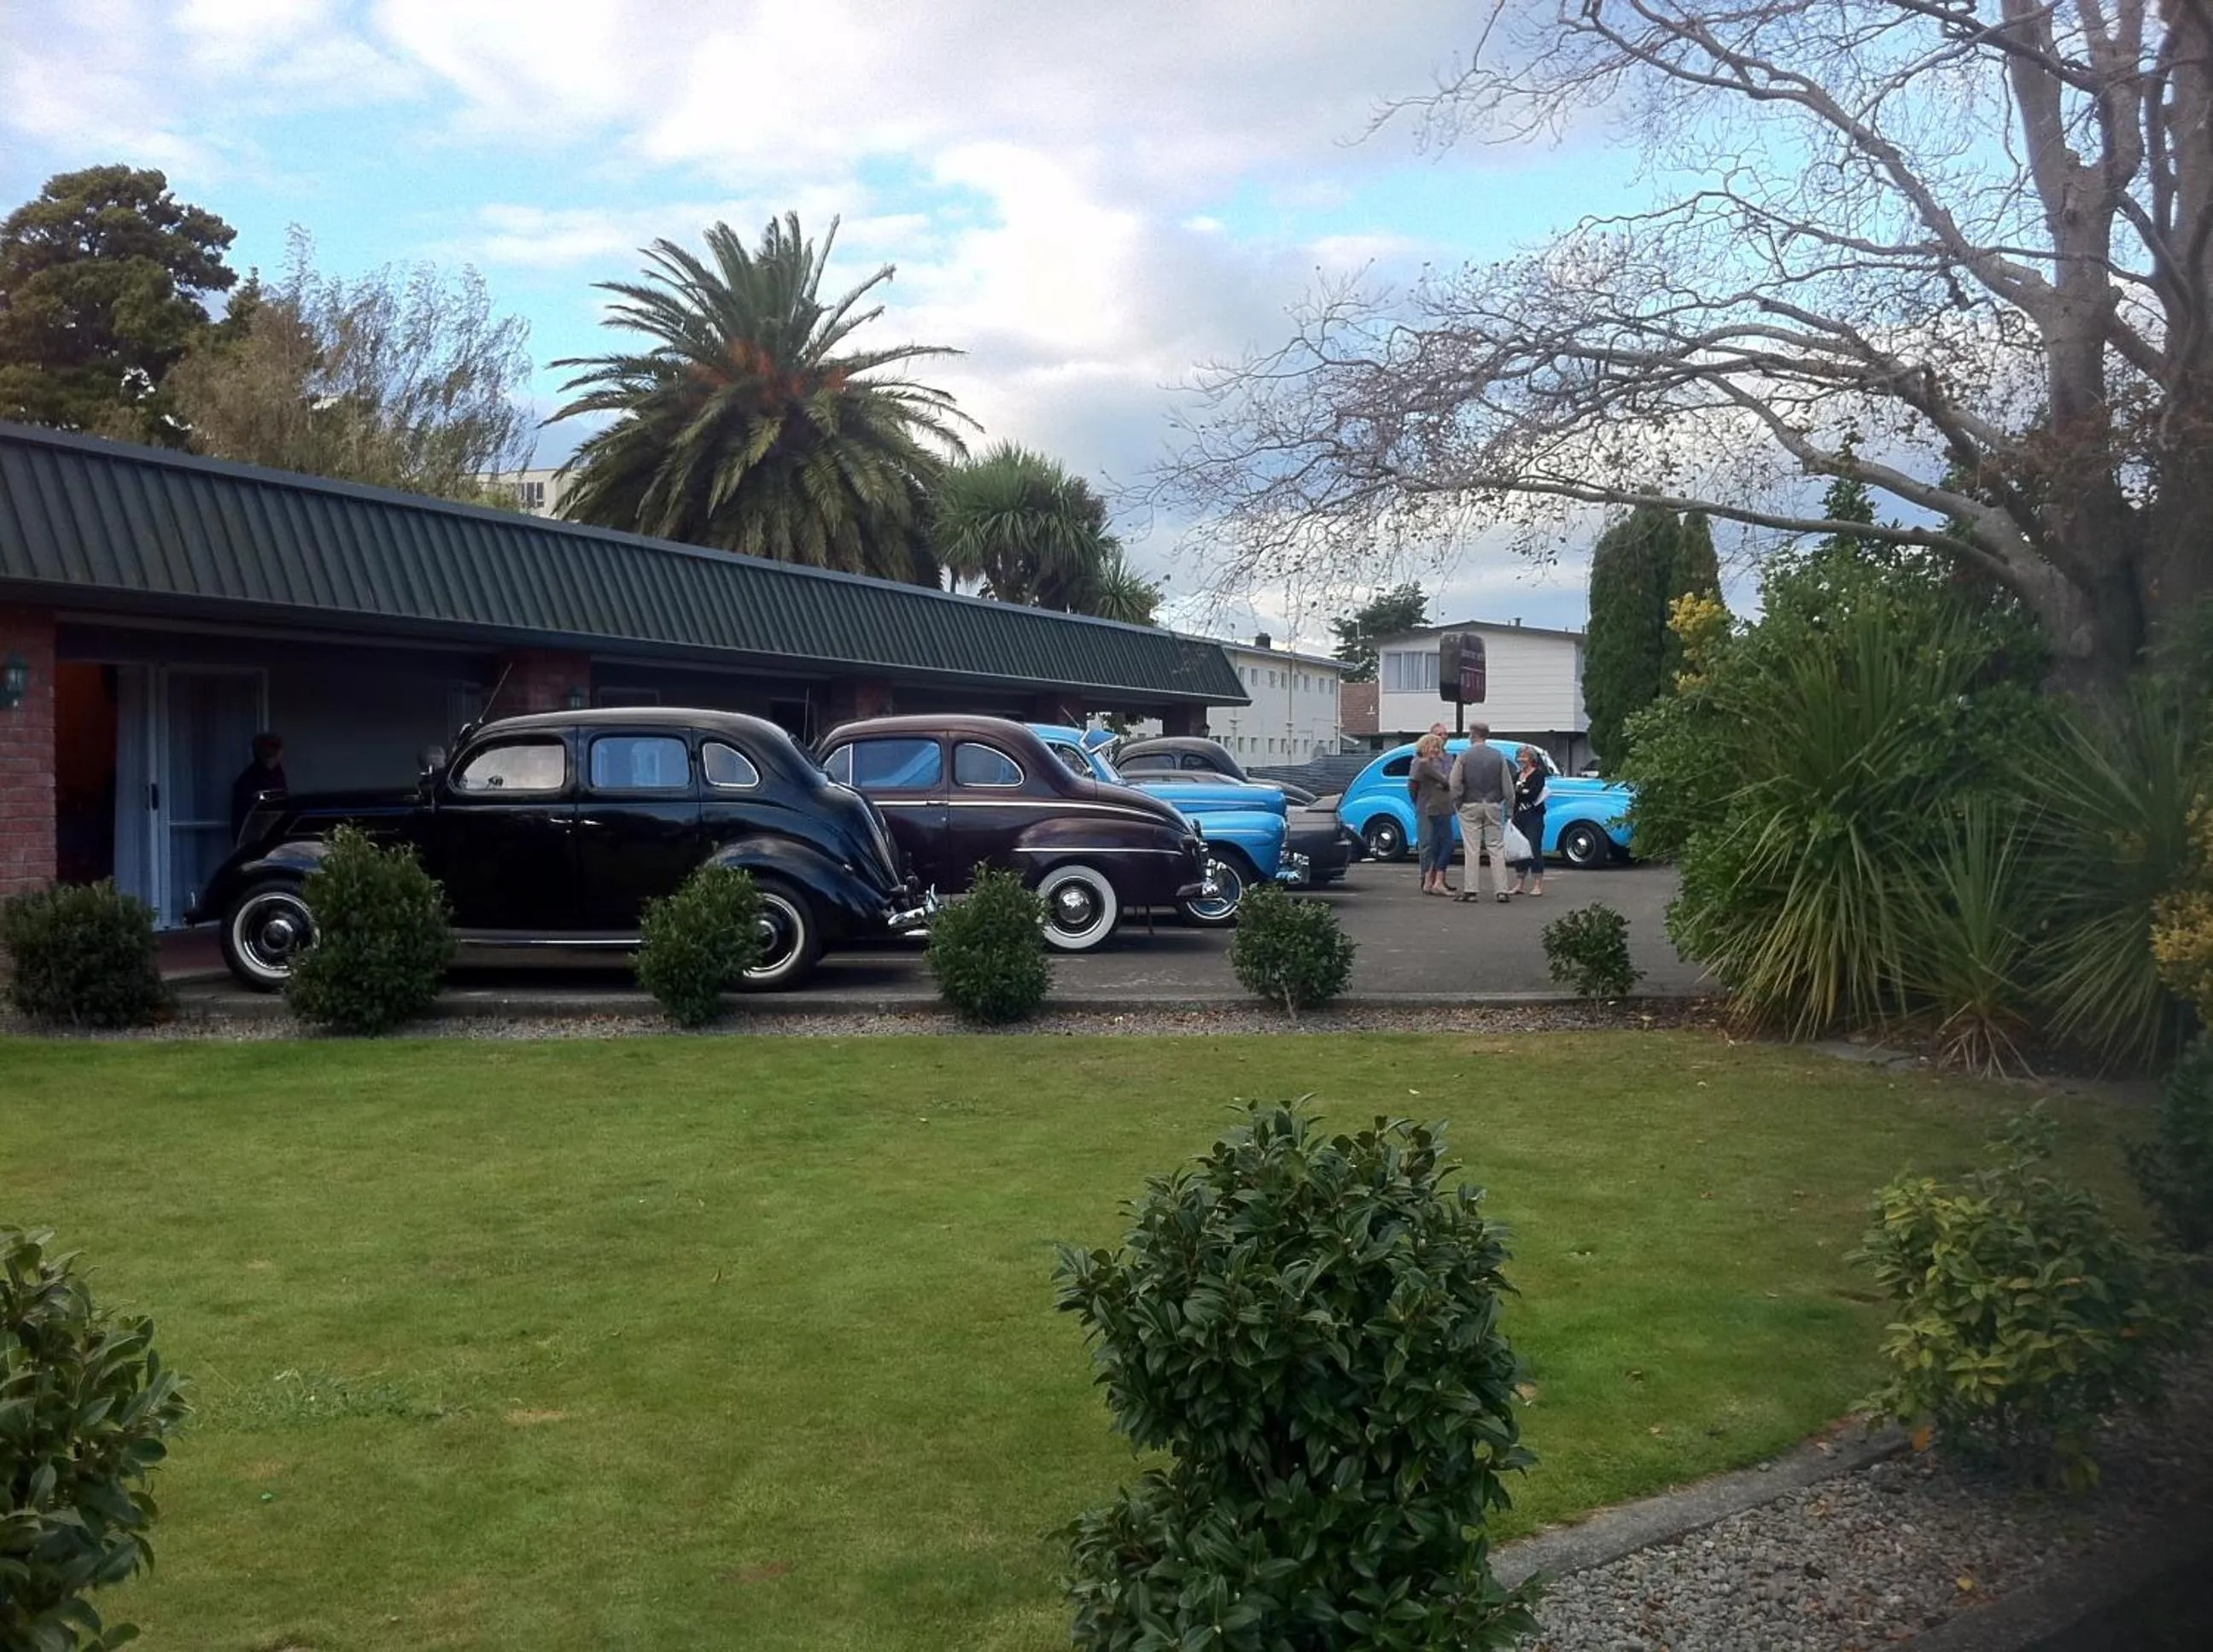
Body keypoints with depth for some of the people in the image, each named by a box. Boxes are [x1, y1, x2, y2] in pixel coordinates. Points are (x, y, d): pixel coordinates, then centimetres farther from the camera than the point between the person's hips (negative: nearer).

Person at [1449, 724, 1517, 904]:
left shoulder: (1464, 756, -5)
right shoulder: (1499, 756, 2)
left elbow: (1455, 785, -8)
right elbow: (1507, 785, 3)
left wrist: (1458, 804, 4)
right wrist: (1509, 803, 12)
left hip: (1470, 807, -2)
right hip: (1493, 806, 2)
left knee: (1472, 850, 0)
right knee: (1496, 849, 4)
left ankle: (1470, 891, -1)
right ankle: (1502, 891, 0)